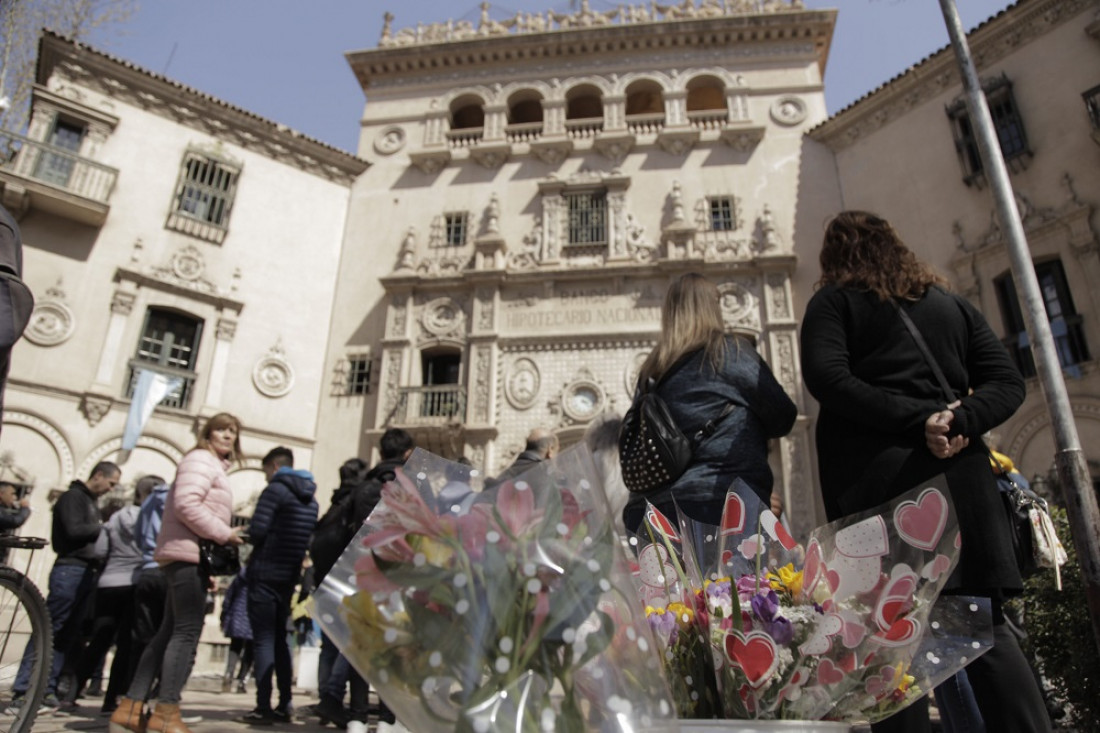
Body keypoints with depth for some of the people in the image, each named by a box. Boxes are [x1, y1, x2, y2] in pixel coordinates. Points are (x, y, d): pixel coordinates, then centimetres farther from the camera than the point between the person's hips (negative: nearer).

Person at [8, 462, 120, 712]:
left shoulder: (91, 501, 21)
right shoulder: (73, 496, -4)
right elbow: (74, 531, -17)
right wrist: (104, 526, -7)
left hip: (86, 573, 9)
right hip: (70, 570, -9)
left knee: (69, 635, 7)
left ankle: (48, 688, 11)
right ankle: (22, 689, -3)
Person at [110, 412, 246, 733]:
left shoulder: (213, 466, 24)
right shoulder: (201, 460, -7)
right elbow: (186, 505, -20)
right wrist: (224, 533, -15)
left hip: (191, 556, 10)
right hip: (188, 555, -10)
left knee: (170, 631, 9)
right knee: (188, 631, -11)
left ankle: (130, 707, 12)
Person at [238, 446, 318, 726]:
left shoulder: (276, 490, -10)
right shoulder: (310, 498, 13)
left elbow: (256, 531, -17)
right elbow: (311, 540, 14)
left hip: (265, 574, -7)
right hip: (289, 577, 7)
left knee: (263, 640, -3)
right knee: (280, 640, 13)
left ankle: (264, 707, -3)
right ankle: (284, 706, 13)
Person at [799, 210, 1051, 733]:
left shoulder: (833, 302, 7)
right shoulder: (952, 304, 21)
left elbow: (827, 378, -11)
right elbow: (1007, 381, 11)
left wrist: (917, 419, -11)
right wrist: (959, 421, -5)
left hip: (876, 474, -4)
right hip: (959, 472, 5)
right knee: (984, 624, 9)